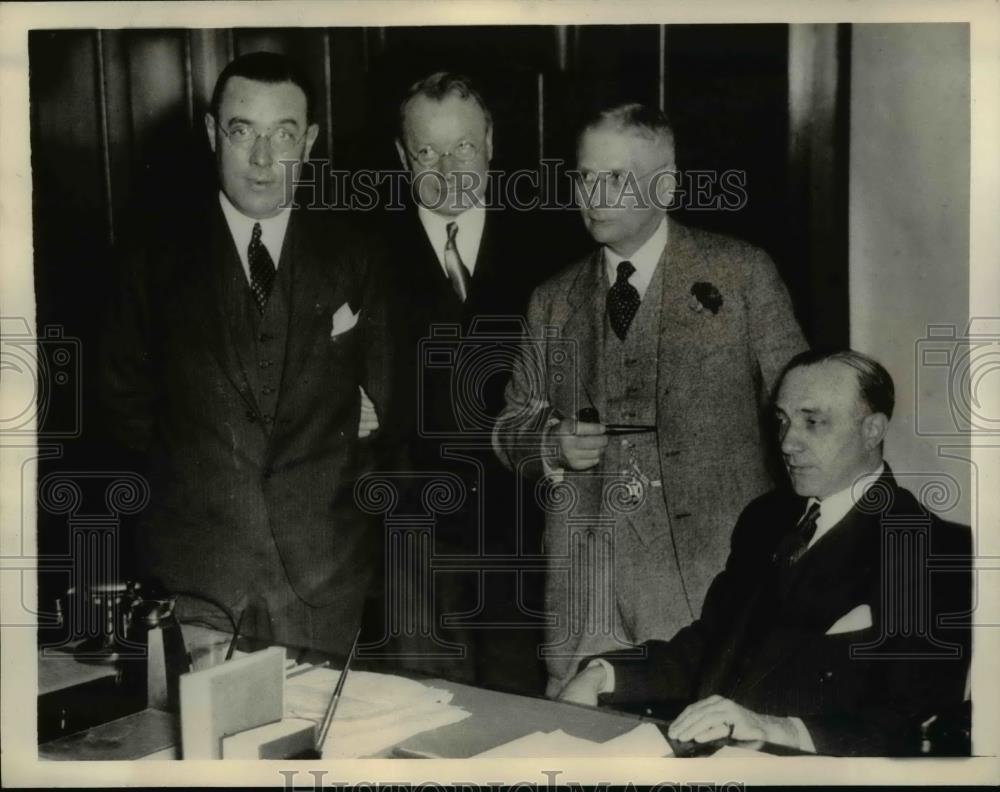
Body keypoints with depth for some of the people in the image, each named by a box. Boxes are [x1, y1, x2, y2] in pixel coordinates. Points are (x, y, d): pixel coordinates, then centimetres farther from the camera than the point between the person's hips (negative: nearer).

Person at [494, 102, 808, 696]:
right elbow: (509, 429, 19)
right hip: (587, 581, 3)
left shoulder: (743, 274, 5)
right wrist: (554, 443, -3)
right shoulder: (553, 302, 15)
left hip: (713, 571, -2)